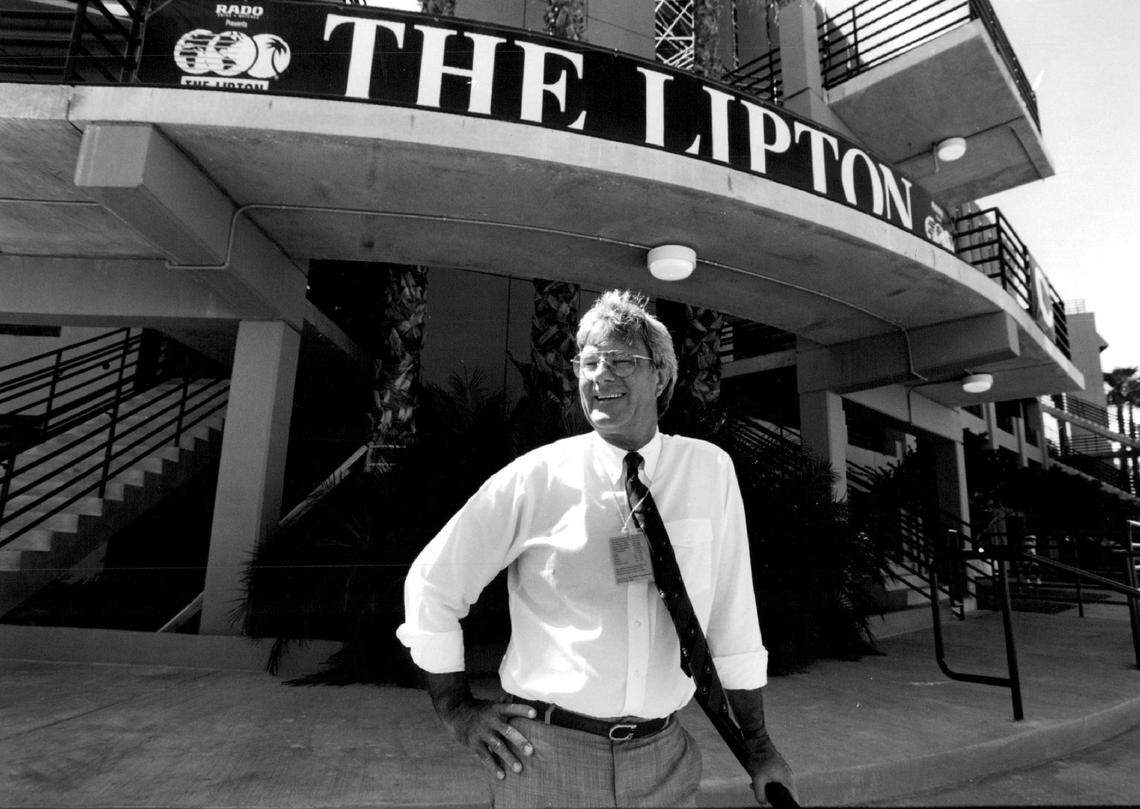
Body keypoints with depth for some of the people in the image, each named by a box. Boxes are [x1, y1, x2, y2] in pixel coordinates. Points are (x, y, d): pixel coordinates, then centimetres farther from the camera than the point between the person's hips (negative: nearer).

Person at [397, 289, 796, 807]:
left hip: (664, 759, 3)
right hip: (542, 757, -2)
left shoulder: (710, 470, -4)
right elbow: (431, 584, -1)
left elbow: (730, 615, 1)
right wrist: (458, 711, 1)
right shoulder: (535, 477, -11)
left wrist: (756, 744, 6)